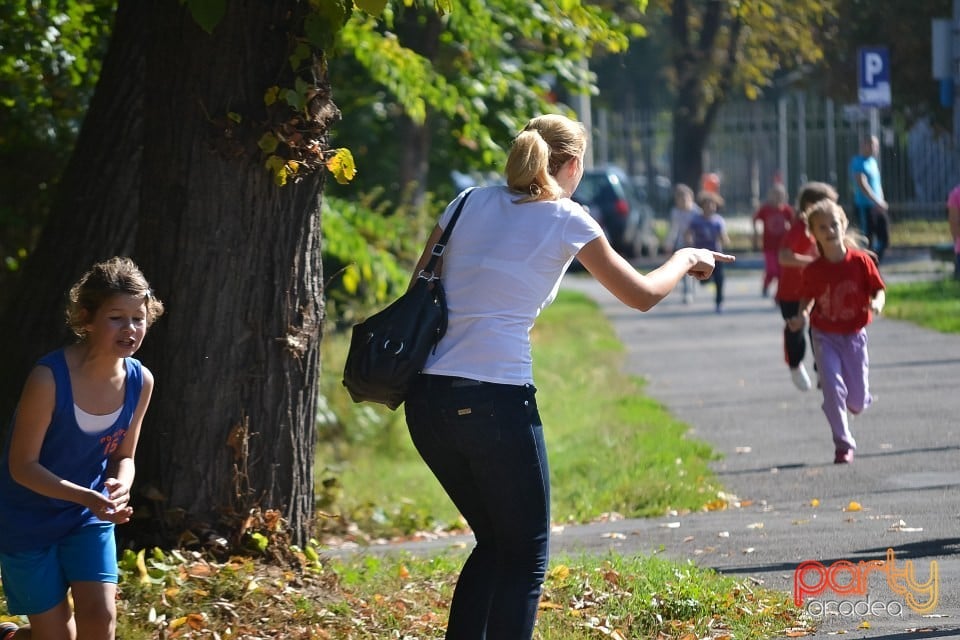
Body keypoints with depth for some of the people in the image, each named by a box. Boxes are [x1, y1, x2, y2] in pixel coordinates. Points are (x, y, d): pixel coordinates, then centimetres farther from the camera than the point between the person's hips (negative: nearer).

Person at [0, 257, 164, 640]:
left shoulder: (140, 381, -10)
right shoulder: (49, 378, -27)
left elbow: (123, 456, 4)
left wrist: (121, 488, -20)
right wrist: (87, 496, -35)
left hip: (88, 520, 4)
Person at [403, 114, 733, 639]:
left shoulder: (469, 204, 12)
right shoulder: (564, 220, 1)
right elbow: (642, 294, 9)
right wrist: (686, 259, 27)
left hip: (426, 397, 6)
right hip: (495, 397, -6)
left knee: (495, 543, 20)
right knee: (525, 555, 6)